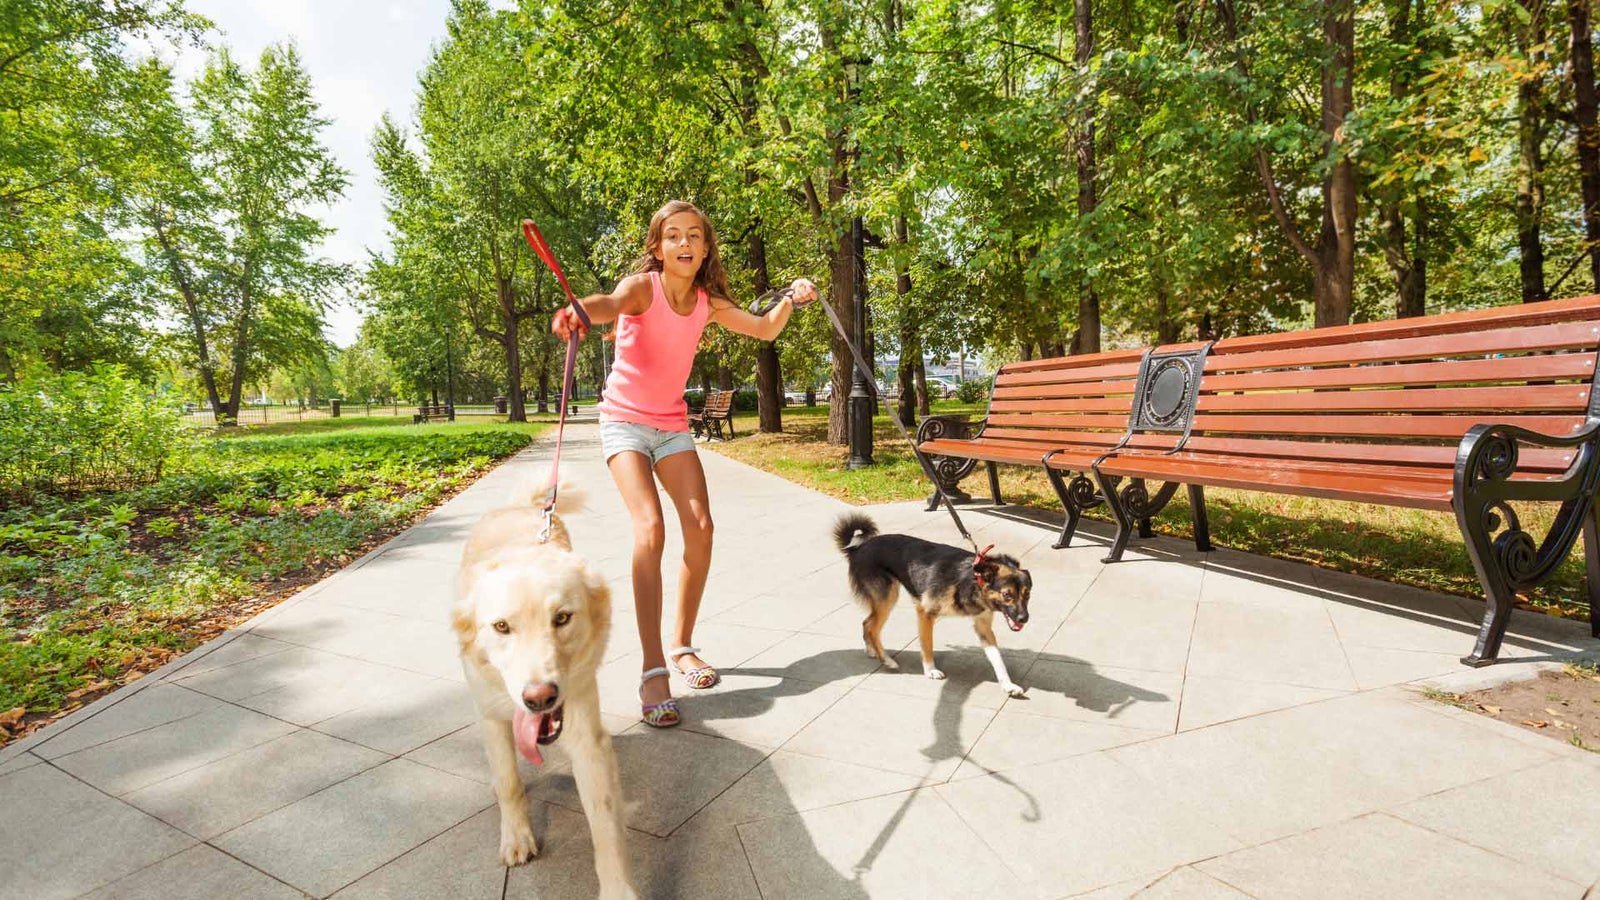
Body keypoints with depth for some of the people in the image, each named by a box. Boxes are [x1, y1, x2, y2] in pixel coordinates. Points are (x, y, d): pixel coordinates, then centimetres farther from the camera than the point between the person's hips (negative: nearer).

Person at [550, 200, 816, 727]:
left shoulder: (708, 303, 0)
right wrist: (578, 312, -62)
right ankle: (653, 671, -18)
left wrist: (791, 298, -7)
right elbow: (610, 305, -40)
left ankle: (682, 646, 12)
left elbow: (765, 331, 11)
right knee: (650, 529, -23)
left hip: (672, 425, 5)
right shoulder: (643, 287, -16)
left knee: (700, 527, -7)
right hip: (624, 422, -5)